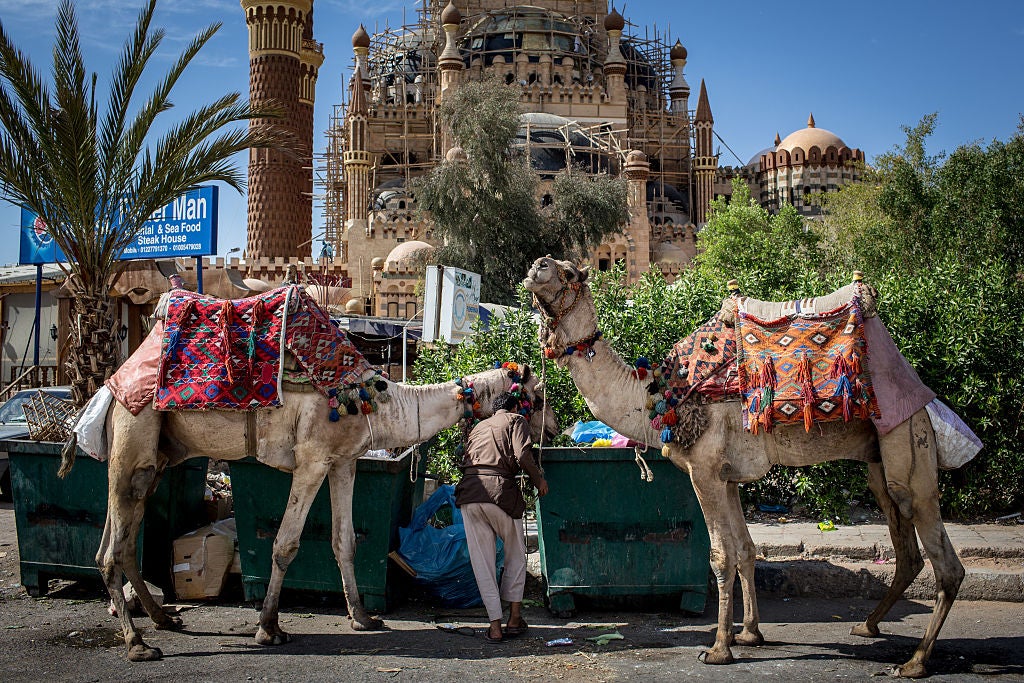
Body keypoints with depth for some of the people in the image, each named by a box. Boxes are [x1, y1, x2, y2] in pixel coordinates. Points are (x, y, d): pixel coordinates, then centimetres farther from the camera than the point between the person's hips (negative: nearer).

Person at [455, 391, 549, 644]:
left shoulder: (479, 427, 28)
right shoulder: (516, 421, 13)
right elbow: (522, 455, -4)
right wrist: (539, 480, 8)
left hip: (468, 492, 4)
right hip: (499, 490, -4)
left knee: (481, 561, 7)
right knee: (516, 554, 16)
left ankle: (495, 626, 7)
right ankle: (514, 618, 19)